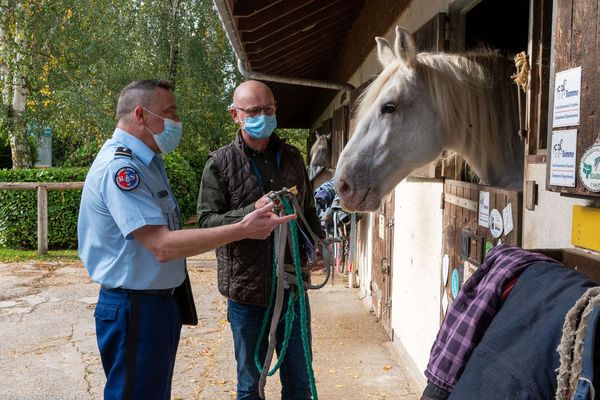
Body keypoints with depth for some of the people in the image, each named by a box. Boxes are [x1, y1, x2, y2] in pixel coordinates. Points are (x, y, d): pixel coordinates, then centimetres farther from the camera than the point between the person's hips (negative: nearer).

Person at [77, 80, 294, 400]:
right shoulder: (119, 166, -21)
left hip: (160, 300, 10)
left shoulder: (146, 161, 10)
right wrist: (241, 229, -28)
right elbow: (162, 245, -28)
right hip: (133, 309, -10)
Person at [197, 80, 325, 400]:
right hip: (246, 289, -3)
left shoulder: (291, 157, 8)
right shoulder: (220, 163, -5)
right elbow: (207, 222, -11)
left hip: (292, 286, 4)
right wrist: (253, 212, -26)